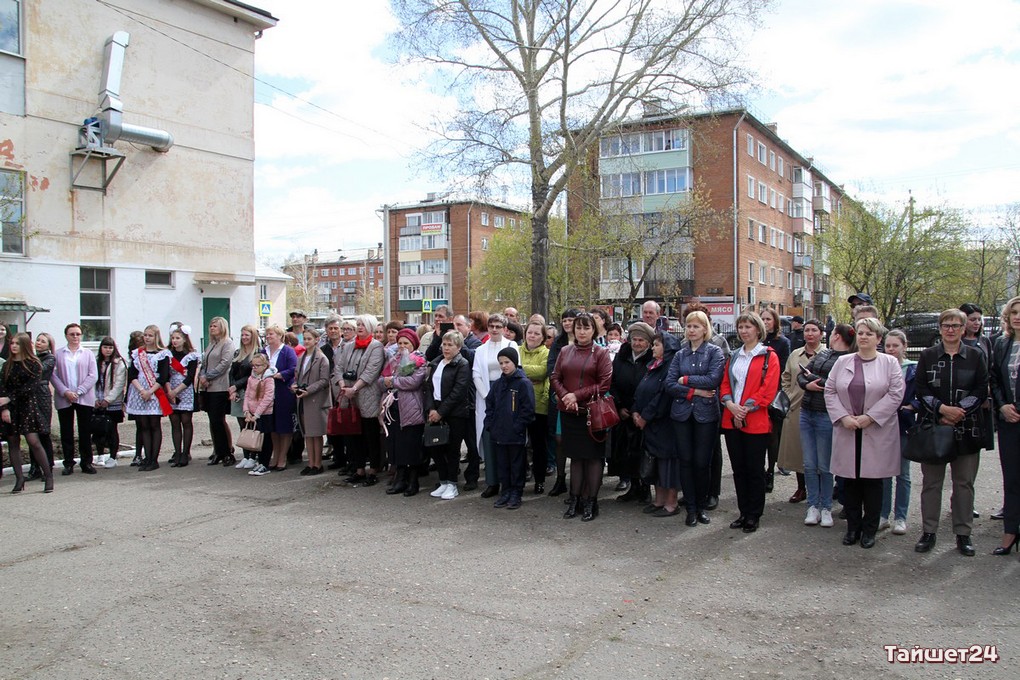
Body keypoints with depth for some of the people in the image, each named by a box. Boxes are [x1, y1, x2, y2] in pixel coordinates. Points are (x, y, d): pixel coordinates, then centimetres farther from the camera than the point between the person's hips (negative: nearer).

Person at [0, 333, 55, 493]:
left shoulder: (33, 364, -2)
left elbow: (30, 387, -10)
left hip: (29, 405, -5)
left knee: (33, 440, -12)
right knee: (13, 442, 3)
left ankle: (48, 475, -3)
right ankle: (19, 478, 10)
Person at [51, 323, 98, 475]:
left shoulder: (88, 354, 7)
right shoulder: (58, 354, 6)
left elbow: (93, 376, 0)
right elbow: (53, 375, -1)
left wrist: (79, 391, -11)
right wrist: (65, 392, -12)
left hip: (84, 399, 0)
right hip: (64, 399, 0)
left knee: (85, 432, 3)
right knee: (66, 433, 5)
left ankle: (86, 462, 10)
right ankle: (68, 463, 13)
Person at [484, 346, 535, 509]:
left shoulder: (524, 383, -9)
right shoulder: (497, 384, 10)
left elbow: (528, 409, -12)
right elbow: (489, 405, 14)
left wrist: (517, 427, -15)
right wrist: (490, 425, 3)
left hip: (516, 435, -6)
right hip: (498, 433, 6)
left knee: (517, 465, 6)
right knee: (502, 464, 13)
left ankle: (516, 494, 16)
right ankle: (505, 491, 24)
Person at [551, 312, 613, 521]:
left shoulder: (601, 353, -4)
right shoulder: (565, 351, 9)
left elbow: (605, 384, -10)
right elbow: (555, 378, 7)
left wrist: (577, 395, -14)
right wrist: (565, 397, -11)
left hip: (592, 412, -4)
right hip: (569, 412, 4)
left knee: (593, 456, 3)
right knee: (575, 455, 11)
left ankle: (591, 502, 12)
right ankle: (575, 499, 19)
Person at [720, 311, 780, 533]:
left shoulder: (769, 356, -3)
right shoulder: (734, 356, 15)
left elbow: (769, 389, -11)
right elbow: (725, 384, 11)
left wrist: (746, 409, -15)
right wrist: (731, 405, -8)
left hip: (756, 422, -5)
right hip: (732, 420, 5)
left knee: (755, 470, 3)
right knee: (738, 469, 10)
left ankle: (754, 515, 14)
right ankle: (743, 512, 21)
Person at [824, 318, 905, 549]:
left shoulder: (889, 363, 1)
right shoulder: (842, 362, 8)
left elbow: (895, 394, -7)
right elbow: (830, 391, 5)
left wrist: (869, 417, -13)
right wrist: (844, 417, -8)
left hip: (877, 432, -2)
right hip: (847, 431, 2)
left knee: (873, 479, 3)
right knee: (849, 480, 6)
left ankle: (869, 529, 16)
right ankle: (853, 527, 19)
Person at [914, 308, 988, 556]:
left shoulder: (976, 356, 5)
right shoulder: (927, 355, 5)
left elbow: (982, 390, -1)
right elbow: (920, 389, -2)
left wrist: (959, 411, -13)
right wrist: (941, 409, -16)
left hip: (966, 429, 0)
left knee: (964, 483, 5)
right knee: (931, 482, 5)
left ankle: (963, 534, 15)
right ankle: (929, 532, 13)